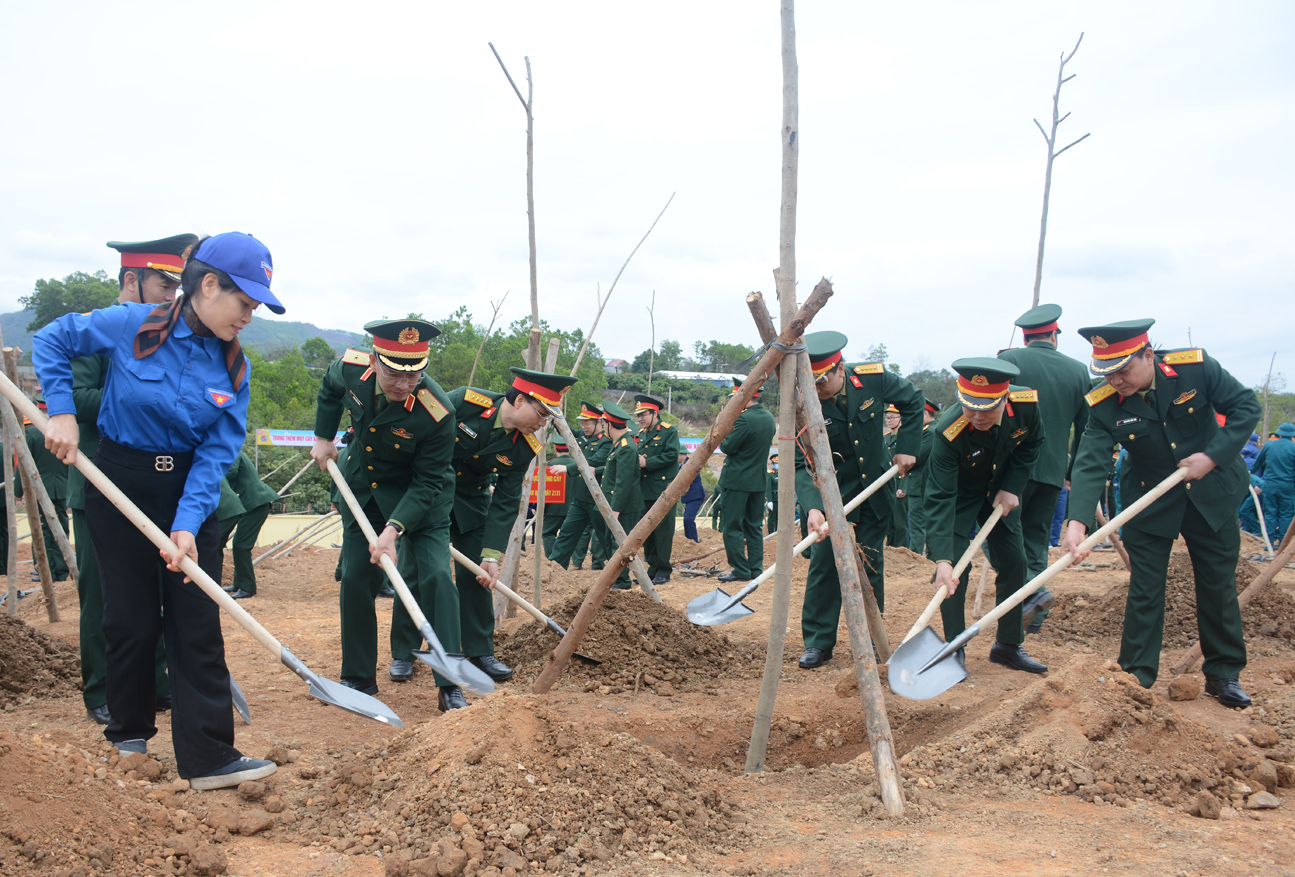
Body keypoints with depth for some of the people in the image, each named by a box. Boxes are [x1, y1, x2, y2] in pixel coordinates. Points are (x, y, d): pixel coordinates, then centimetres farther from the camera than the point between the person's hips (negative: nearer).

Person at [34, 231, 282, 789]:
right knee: (132, 618, 6)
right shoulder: (133, 326, -12)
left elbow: (218, 451, -10)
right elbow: (51, 340, 1)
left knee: (199, 626, -1)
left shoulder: (234, 367, -4)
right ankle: (129, 732, 30)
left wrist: (187, 523, -21)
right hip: (120, 487, -2)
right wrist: (61, 412, -11)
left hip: (190, 490, 3)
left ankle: (209, 758, 1)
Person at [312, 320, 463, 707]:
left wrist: (394, 528, -35)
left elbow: (428, 482, -25)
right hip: (362, 487, 4)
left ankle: (450, 686, -9)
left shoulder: (436, 412, -34)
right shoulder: (350, 368, -21)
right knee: (355, 580, 7)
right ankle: (358, 678, 23)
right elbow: (330, 387, 7)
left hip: (419, 497, -4)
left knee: (434, 575, -17)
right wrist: (323, 437, 6)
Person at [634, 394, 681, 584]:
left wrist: (647, 463, -18)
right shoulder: (641, 434, 17)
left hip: (664, 488, -7)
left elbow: (671, 455, -16)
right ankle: (653, 568, 18)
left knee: (663, 530, -4)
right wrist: (636, 460, -4)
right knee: (647, 531, 9)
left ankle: (663, 571, 2)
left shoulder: (669, 431, -4)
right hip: (645, 490, 7)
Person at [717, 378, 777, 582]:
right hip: (760, 480, 8)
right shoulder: (770, 418, 8)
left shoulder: (744, 419, -19)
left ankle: (740, 570, -1)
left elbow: (727, 447, -18)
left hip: (737, 480, -8)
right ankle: (756, 569, 14)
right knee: (755, 527, 13)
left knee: (733, 527, -1)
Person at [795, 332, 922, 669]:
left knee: (871, 563, 6)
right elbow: (801, 465, -24)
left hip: (875, 488, 2)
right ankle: (818, 643, 5)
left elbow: (913, 401, 3)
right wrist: (812, 507, -39)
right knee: (823, 562, -6)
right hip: (831, 493, -2)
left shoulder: (874, 378, -16)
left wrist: (906, 447, -4)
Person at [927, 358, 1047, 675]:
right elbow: (940, 499, -39)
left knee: (1014, 562, 7)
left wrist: (1011, 488, -13)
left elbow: (1031, 444, -3)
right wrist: (942, 559, -46)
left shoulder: (1026, 405, -28)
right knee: (955, 568, -14)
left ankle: (1009, 645, 23)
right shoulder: (948, 433, -39)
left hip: (1000, 490, 5)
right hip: (958, 494, -4)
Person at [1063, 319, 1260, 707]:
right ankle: (1137, 677, 12)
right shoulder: (1104, 405, -19)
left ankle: (1223, 674, 27)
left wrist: (1214, 456, -21)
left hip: (1210, 493, 1)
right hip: (1149, 501, -1)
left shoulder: (1196, 367, -18)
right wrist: (1078, 521, -41)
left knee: (1219, 585, 11)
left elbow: (1246, 406, -9)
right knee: (1145, 589, 1)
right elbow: (1090, 464, -27)